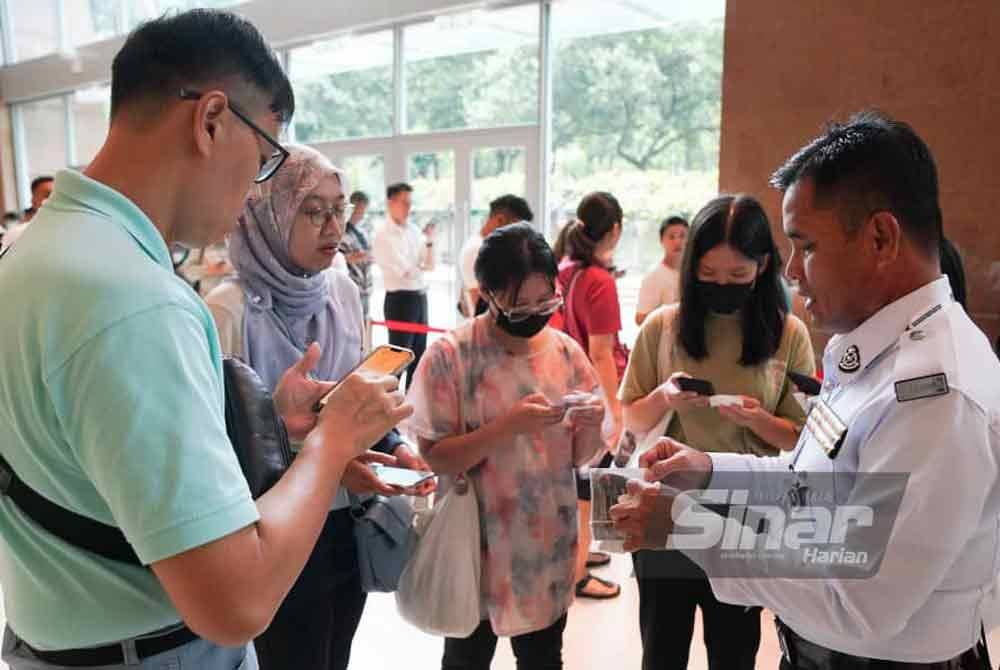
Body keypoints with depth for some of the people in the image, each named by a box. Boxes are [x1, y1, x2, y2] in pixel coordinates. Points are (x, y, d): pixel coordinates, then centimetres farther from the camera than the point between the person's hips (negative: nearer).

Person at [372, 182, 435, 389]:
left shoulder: (414, 230, 9)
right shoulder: (383, 234, -11)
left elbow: (430, 264, 8)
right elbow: (405, 271, -16)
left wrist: (429, 241, -6)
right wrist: (422, 266, 2)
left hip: (420, 297, 7)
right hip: (400, 299, -7)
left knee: (418, 352, 14)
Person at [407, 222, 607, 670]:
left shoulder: (566, 352, -3)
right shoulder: (450, 355, -15)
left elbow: (581, 457, 2)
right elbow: (437, 457, -16)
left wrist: (589, 426, -19)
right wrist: (509, 424, -28)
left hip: (549, 540, 4)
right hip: (478, 542, -3)